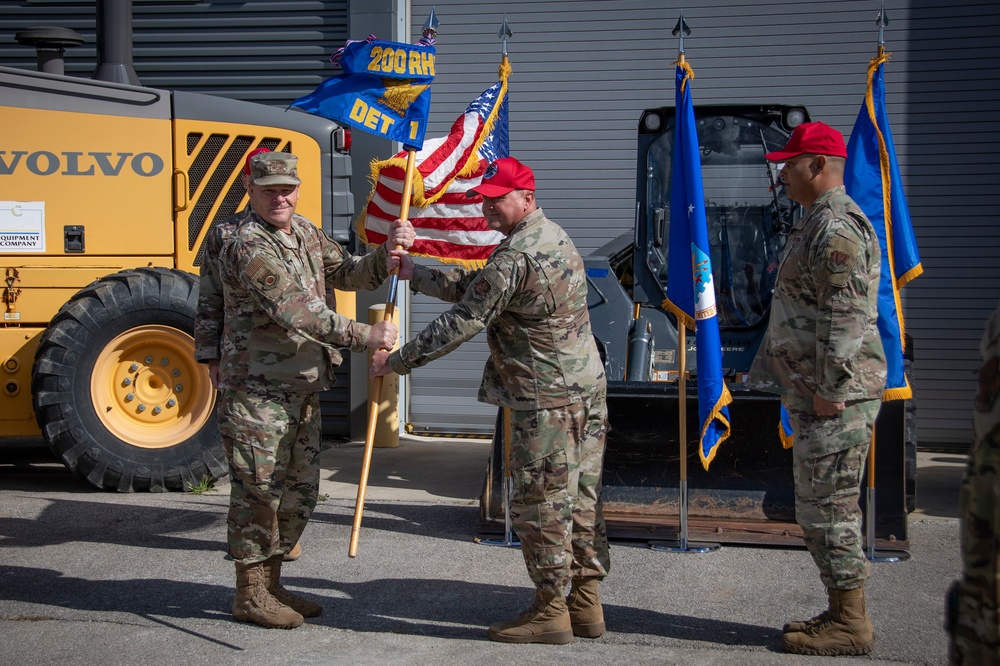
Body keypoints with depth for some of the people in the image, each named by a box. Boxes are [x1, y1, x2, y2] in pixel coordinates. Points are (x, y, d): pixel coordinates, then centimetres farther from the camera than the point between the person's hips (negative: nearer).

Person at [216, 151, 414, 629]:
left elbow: (350, 275, 11)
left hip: (302, 390, 9)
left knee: (299, 491, 14)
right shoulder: (249, 246, -18)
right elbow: (299, 313, -24)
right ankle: (250, 594, 11)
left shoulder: (305, 233, 12)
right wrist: (365, 337, -23)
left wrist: (387, 252, -8)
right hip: (257, 392, -9)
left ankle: (271, 584, 27)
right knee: (258, 491, -1)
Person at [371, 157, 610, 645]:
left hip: (546, 400, -10)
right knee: (580, 499, 13)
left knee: (540, 504, -1)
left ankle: (551, 611, 7)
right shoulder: (554, 238, 14)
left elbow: (460, 322, -16)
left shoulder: (515, 258, -19)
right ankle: (584, 604, 20)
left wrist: (396, 361, -8)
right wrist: (416, 275, 21)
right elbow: (474, 288, 20)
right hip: (587, 389, 10)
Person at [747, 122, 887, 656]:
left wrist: (830, 388, -23)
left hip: (835, 395, -11)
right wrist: (810, 389, 24)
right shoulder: (817, 223, 19)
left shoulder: (836, 228, -16)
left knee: (827, 509, -6)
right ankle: (842, 612, 23)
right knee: (820, 506, 15)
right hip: (814, 393, 11)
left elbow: (844, 316, -22)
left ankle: (850, 624, 2)